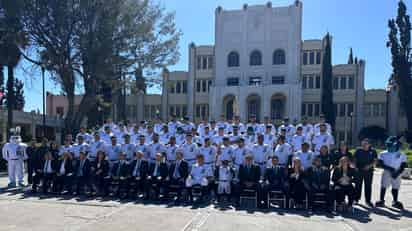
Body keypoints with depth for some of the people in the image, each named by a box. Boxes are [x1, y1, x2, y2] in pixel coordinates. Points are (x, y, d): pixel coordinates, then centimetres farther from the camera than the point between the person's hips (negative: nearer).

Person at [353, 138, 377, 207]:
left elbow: (375, 161, 1)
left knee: (368, 186, 6)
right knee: (358, 185, 6)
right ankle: (356, 199, 16)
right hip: (359, 170, 0)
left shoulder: (372, 151, 0)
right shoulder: (358, 151, 2)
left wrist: (369, 165, -15)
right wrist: (355, 167, -7)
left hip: (369, 171, 0)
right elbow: (354, 160, 6)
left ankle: (368, 200, 17)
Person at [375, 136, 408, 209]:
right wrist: (389, 168, -16)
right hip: (386, 173, 0)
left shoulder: (401, 155, 3)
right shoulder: (383, 154, 1)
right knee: (383, 186, -2)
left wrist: (398, 173, -12)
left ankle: (395, 202, 19)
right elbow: (381, 164, -3)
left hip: (396, 175, 1)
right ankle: (381, 201, 6)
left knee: (395, 188, 6)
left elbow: (403, 166, 2)